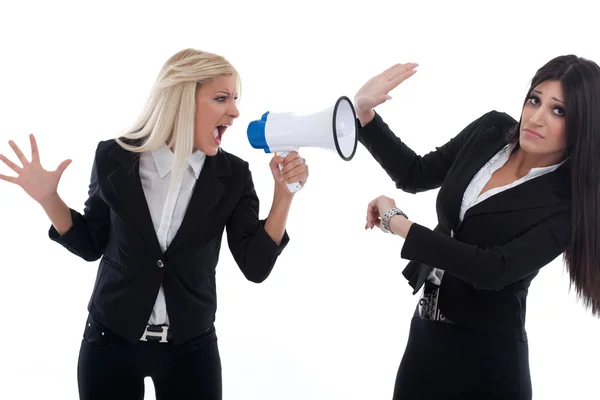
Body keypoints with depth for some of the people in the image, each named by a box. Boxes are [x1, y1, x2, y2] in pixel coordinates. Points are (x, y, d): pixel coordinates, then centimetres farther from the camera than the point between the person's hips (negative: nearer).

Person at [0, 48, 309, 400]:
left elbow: (256, 267, -10)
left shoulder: (233, 175, -8)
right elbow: (91, 245, 3)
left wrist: (284, 194, -19)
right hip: (111, 340, 0)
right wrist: (48, 197, -11)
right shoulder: (116, 157, -8)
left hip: (192, 347, 0)